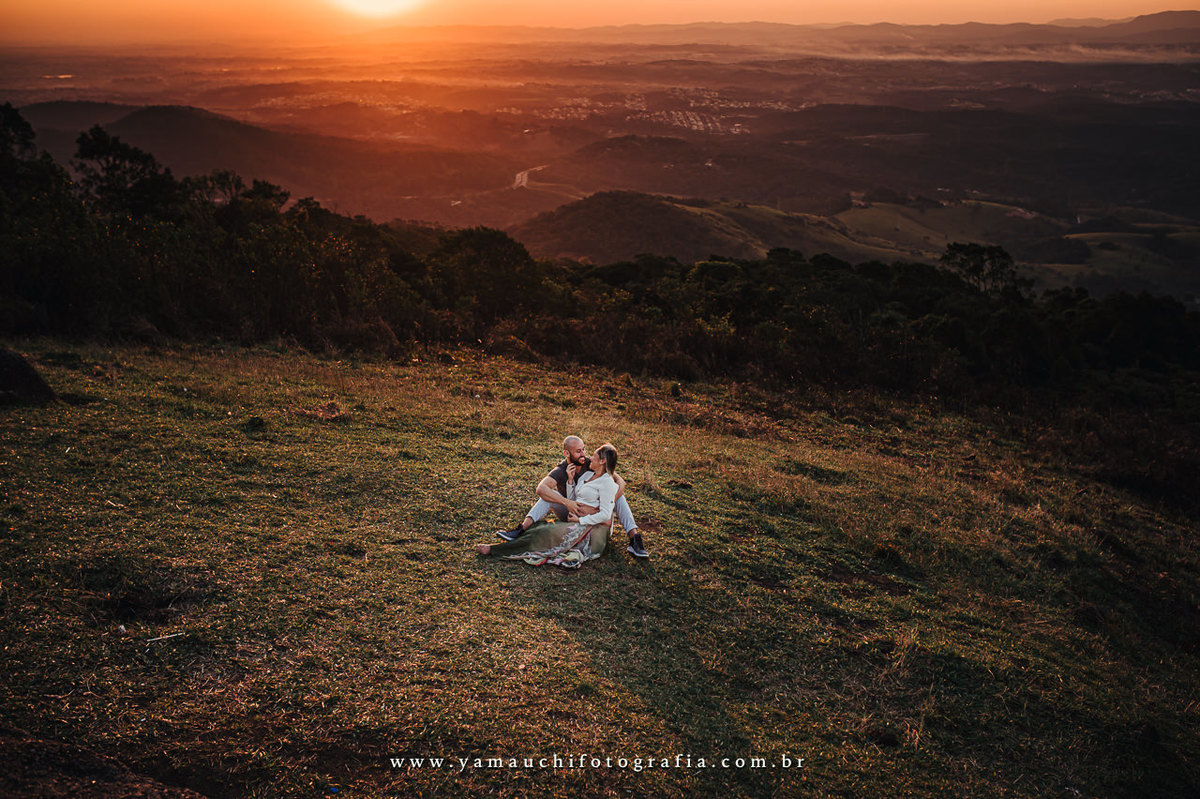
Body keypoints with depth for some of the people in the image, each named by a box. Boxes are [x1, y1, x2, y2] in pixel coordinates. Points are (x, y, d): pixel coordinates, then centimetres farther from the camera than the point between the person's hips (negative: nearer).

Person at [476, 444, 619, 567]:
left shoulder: (606, 482, -11)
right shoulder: (587, 475, 16)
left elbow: (605, 515, -19)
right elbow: (571, 500, 16)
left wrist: (579, 520, -16)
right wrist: (570, 479, 4)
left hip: (591, 528, -9)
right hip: (577, 523, 9)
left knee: (546, 533, -19)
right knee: (537, 526, -7)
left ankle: (494, 549, -19)